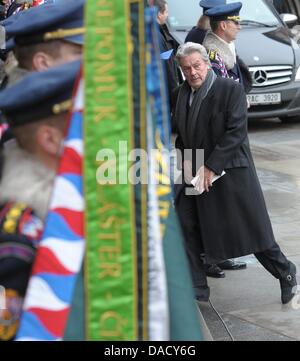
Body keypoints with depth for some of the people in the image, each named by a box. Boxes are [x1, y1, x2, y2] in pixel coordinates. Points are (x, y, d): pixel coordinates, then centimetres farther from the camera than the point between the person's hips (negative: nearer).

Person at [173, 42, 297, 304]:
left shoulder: (231, 89, -12)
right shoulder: (183, 93, 7)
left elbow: (236, 132, -17)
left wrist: (211, 167, -19)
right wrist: (186, 161, -2)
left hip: (230, 173, -6)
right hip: (195, 174, 6)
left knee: (252, 230, 2)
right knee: (185, 227, 3)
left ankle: (286, 274, 23)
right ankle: (197, 288, 15)